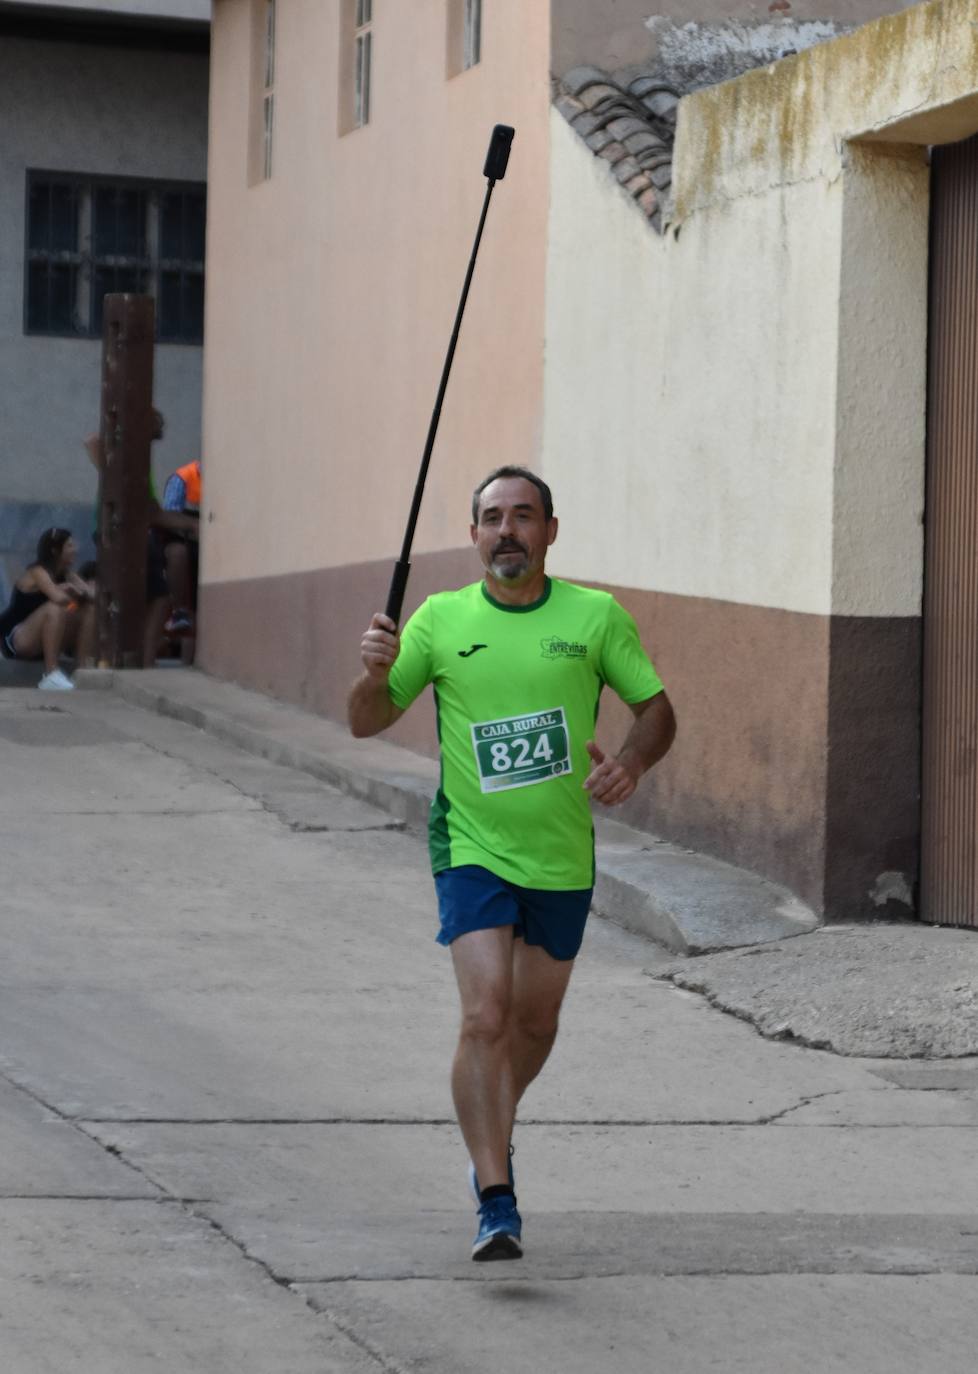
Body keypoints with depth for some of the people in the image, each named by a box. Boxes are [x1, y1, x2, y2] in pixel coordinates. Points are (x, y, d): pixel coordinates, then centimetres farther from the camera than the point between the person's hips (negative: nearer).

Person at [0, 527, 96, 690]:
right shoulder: (37, 572, -17)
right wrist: (79, 595, -15)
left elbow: (93, 595, -4)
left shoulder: (66, 574, 7)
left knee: (91, 610, -1)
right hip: (14, 638, -8)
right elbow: (58, 597, -35)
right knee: (55, 608, -34)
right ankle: (51, 675, -35)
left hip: (40, 644, 8)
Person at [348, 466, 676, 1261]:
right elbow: (367, 722, 4)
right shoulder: (441, 621, -1)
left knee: (535, 1022, 16)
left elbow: (656, 709, 6)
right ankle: (497, 1206, -15)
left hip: (564, 858, 2)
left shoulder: (596, 617, -1)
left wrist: (632, 762, -15)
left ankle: (495, 1131, 46)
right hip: (472, 850, -2)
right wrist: (376, 672, -17)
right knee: (485, 1018, -17)